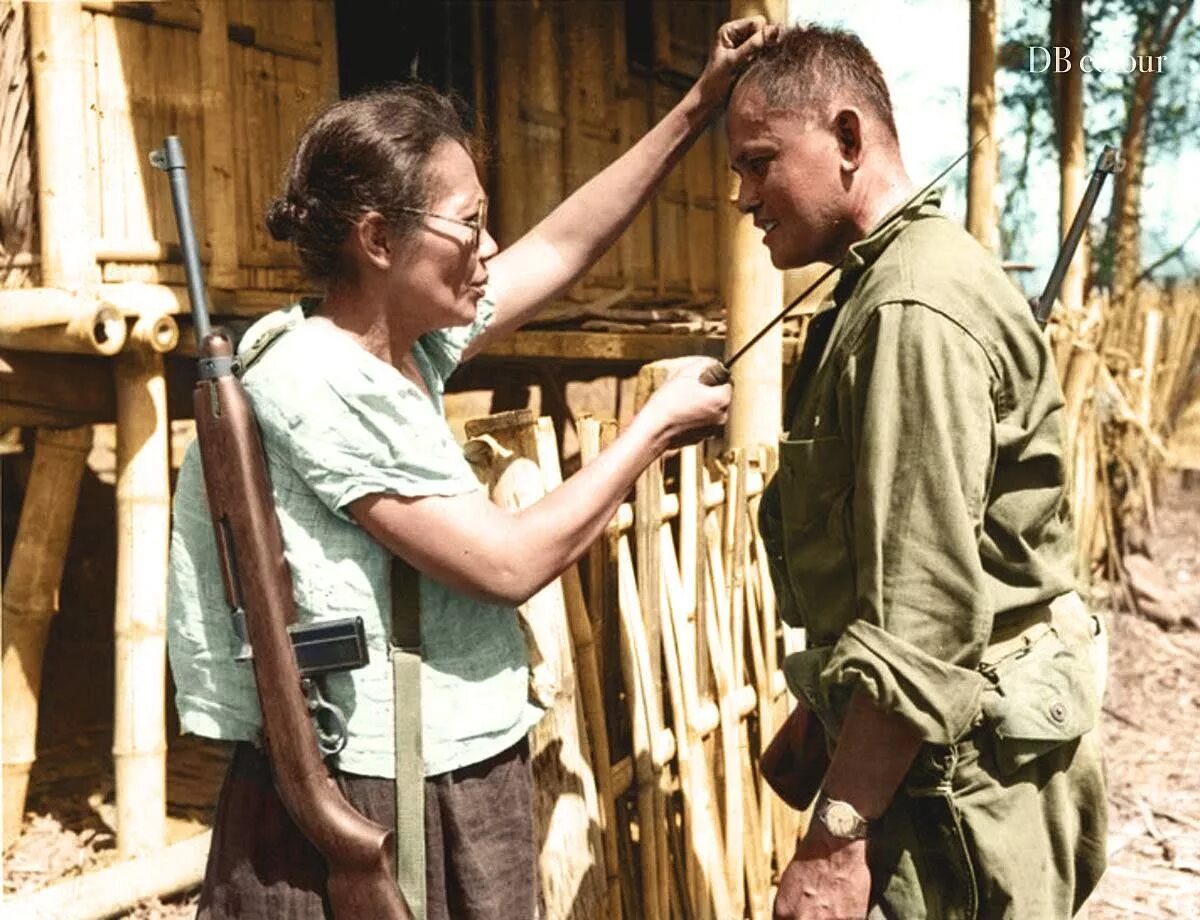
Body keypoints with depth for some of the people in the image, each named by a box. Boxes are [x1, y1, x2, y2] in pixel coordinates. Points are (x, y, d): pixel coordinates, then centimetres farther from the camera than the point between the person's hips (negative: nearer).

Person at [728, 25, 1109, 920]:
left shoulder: (914, 310, -22)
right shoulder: (887, 283, 11)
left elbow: (922, 619, -27)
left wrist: (835, 841, -23)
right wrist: (820, 713, 18)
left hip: (954, 768, -9)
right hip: (945, 746, 9)